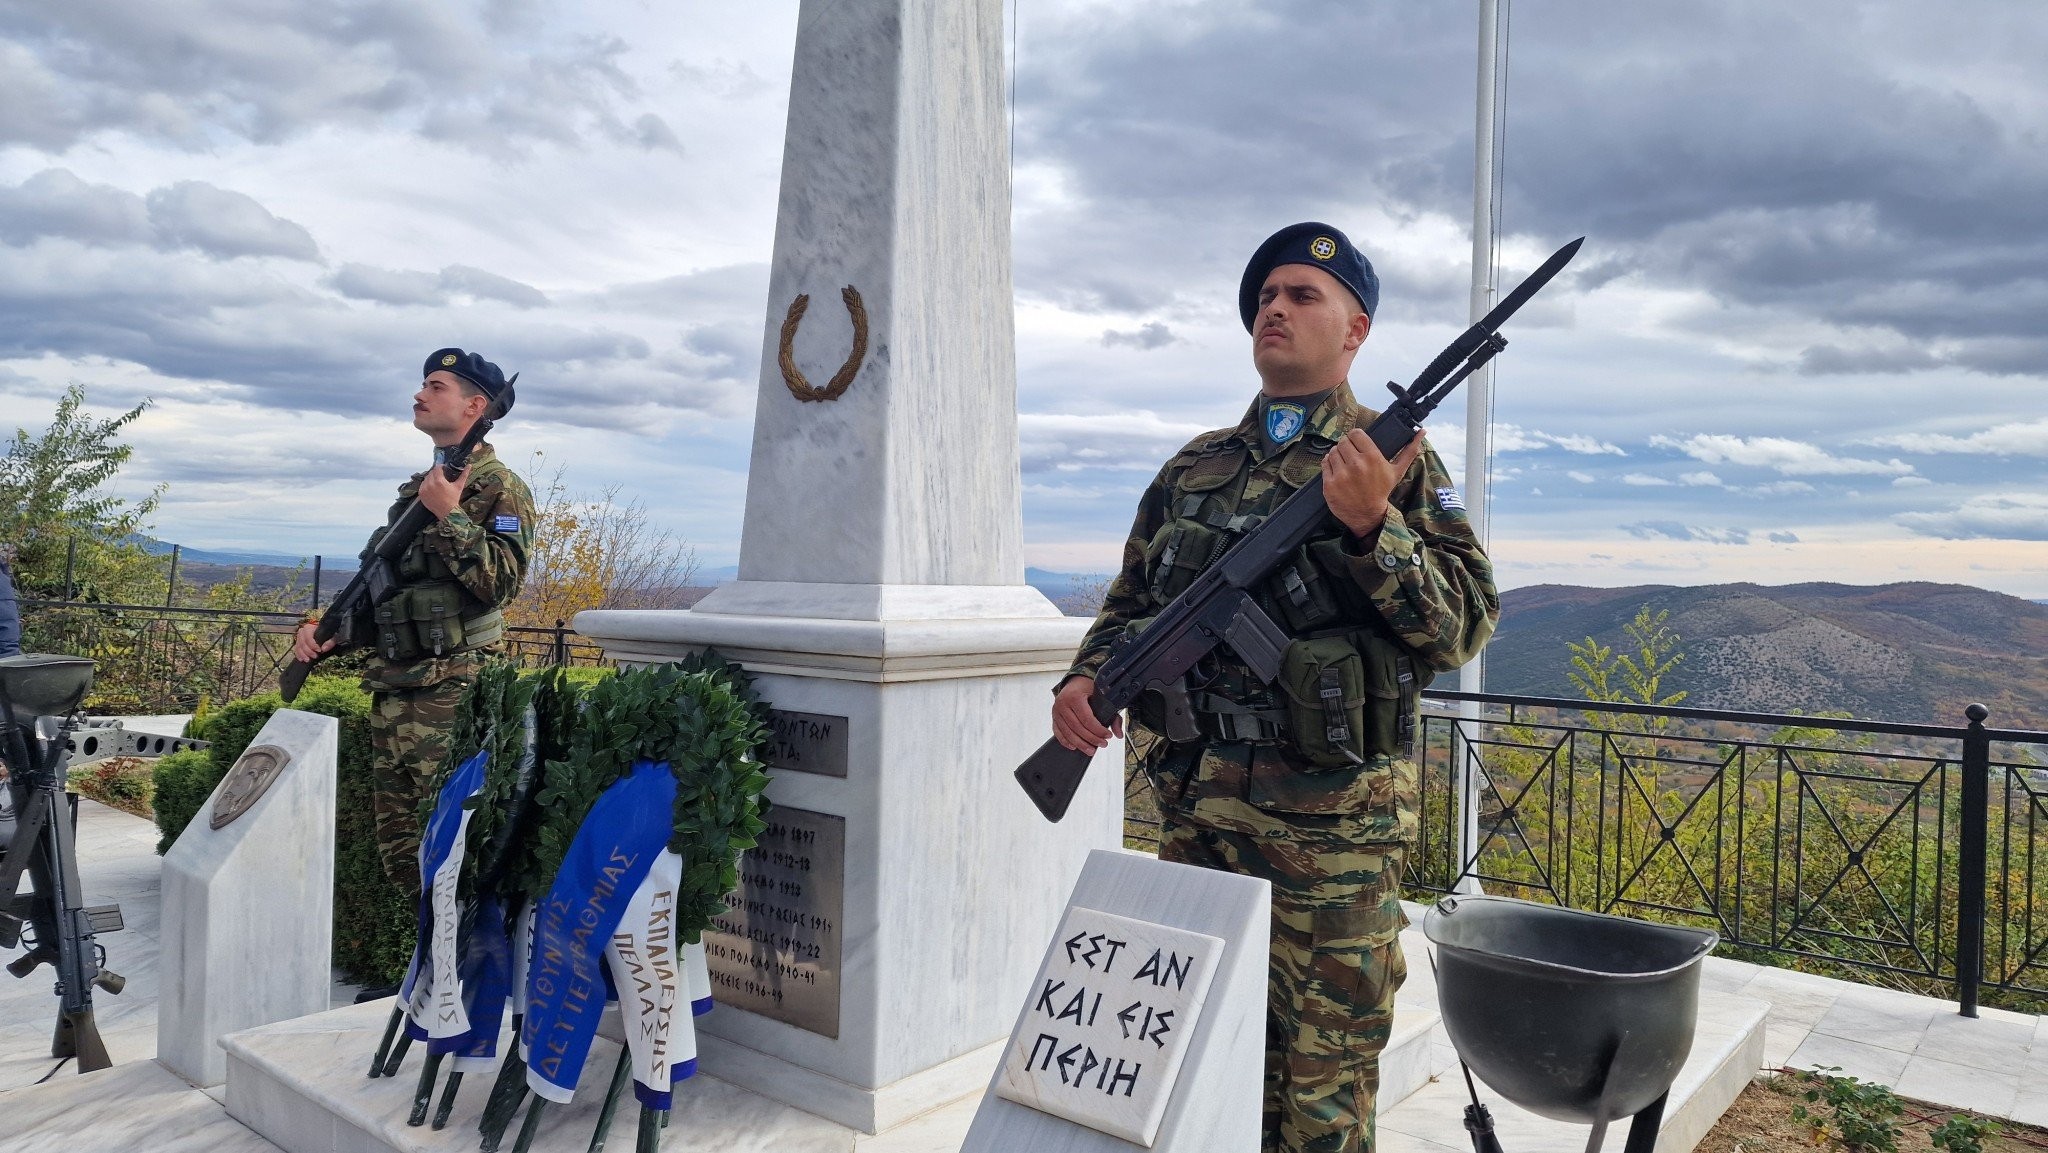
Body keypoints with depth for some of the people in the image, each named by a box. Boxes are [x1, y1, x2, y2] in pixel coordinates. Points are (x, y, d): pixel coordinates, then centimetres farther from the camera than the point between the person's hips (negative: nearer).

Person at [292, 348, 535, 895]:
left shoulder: (499, 487, -5)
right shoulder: (415, 489, 20)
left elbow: (501, 581, -18)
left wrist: (449, 515, -20)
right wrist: (322, 628, 9)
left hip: (450, 691, -8)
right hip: (390, 690, 9)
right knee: (398, 848, 13)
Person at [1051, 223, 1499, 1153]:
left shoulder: (1395, 458, -2)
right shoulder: (1194, 466, 12)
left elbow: (1465, 627, -9)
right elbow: (1131, 600, 17)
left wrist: (1371, 524, -22)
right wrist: (1085, 678, -2)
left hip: (1330, 822, -4)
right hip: (1194, 808, 5)